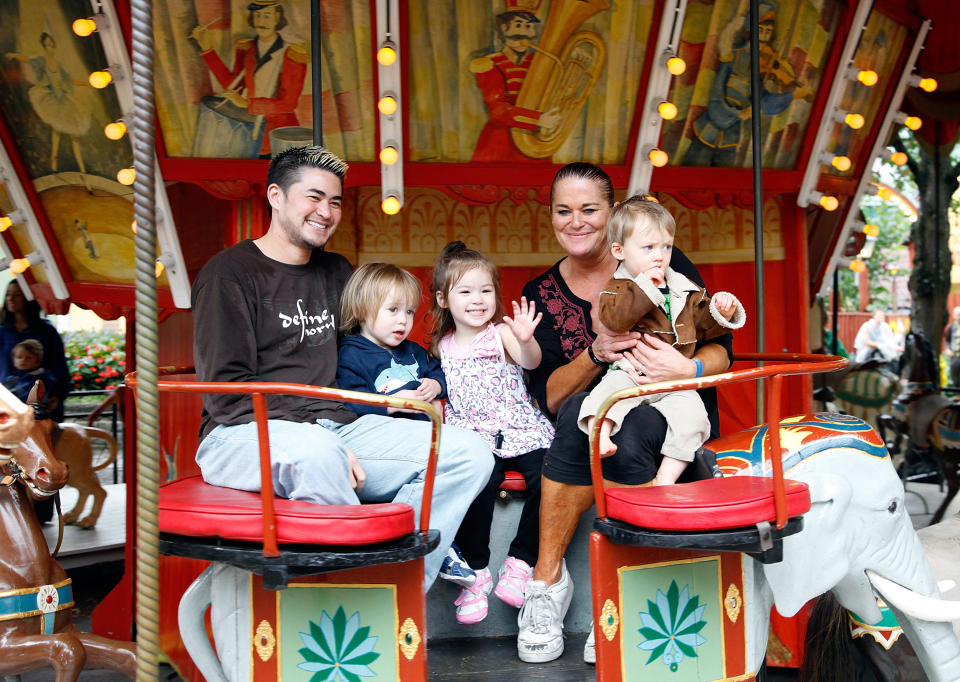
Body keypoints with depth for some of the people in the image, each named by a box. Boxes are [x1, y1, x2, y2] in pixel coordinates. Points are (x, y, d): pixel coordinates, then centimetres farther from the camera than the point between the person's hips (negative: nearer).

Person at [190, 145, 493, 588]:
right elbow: (226, 391, -8)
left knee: (469, 452, -14)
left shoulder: (336, 272, 22)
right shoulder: (230, 273, 2)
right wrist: (320, 438, -18)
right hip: (243, 435, -6)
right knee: (316, 451, -42)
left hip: (334, 429, 6)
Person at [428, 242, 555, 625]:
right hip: (474, 438, 1)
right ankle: (474, 569, -16)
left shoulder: (500, 333, 0)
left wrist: (526, 340, -43)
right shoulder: (443, 347, 13)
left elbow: (530, 362, -23)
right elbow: (443, 394, 27)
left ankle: (521, 561, -10)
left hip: (522, 433, -1)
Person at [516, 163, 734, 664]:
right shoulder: (540, 294, 5)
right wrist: (597, 353, -23)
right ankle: (548, 577, -23)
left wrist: (689, 369, -27)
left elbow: (720, 349, -4)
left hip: (675, 414, -1)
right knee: (580, 412, -34)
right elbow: (550, 397, -4)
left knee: (623, 437, -36)